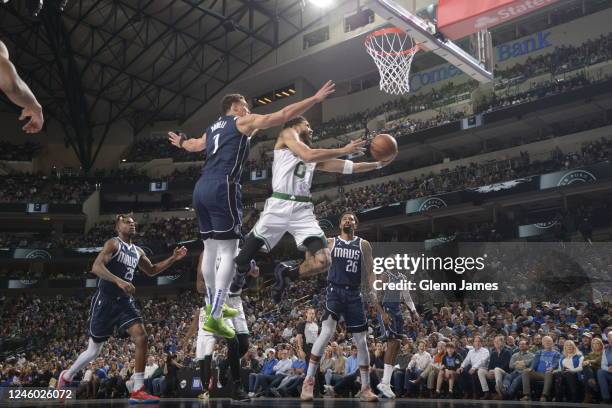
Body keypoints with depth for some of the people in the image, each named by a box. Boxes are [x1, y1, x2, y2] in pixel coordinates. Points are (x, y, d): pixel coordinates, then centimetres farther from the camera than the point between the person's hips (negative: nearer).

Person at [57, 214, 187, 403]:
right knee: (94, 350, 4)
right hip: (105, 301, -6)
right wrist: (119, 281, -35)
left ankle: (137, 391, -12)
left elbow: (151, 270, 28)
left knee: (141, 338, -14)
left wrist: (173, 259, 15)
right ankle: (66, 376, 32)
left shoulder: (137, 251, 13)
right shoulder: (113, 244, -10)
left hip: (125, 302, 6)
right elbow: (96, 267, -23)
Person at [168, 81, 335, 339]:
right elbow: (283, 115, -2)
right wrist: (315, 99, 2)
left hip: (201, 189, 8)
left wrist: (181, 143, 71)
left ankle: (214, 305, 32)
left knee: (211, 249, 19)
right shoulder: (243, 122, 6)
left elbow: (194, 145, 47)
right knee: (229, 252, -7)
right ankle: (214, 317, -12)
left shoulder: (212, 129, 26)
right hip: (222, 188, -8)